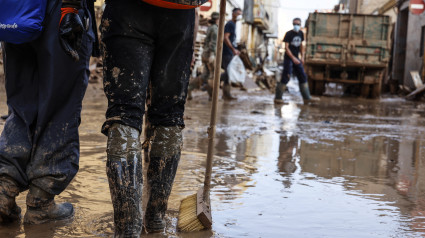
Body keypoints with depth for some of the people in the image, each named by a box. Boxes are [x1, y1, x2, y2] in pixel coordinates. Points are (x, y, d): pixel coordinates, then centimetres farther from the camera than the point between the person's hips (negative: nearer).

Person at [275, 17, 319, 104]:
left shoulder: (301, 34, 8)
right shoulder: (289, 34, -11)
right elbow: (286, 47, -14)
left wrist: (302, 57, 7)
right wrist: (293, 58, -21)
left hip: (296, 59, 7)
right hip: (288, 58, -7)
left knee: (303, 77, 7)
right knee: (285, 78, -9)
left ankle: (306, 97, 14)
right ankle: (278, 98, -2)